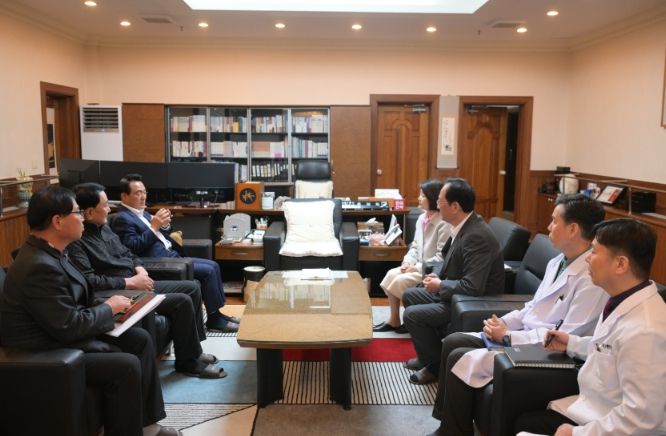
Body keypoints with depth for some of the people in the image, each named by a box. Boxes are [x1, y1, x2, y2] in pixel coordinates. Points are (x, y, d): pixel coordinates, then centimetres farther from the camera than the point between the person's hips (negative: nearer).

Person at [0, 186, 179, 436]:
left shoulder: (49, 252, 4)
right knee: (127, 366, -21)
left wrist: (106, 305, -4)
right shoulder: (40, 266, -28)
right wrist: (108, 308, -12)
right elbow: (69, 327, -27)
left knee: (140, 339, 5)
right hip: (46, 353, -10)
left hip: (61, 333, 11)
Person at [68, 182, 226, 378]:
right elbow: (90, 281, -26)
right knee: (182, 301, -20)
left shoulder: (103, 227, 11)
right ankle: (188, 361, -2)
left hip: (136, 284, 10)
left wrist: (140, 269, 0)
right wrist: (130, 282, -21)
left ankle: (192, 348, 15)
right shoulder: (76, 241, -18)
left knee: (192, 288, 6)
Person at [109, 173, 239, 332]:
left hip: (171, 256, 10)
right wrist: (154, 227, -21)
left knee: (213, 265, 3)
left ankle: (217, 312, 8)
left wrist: (164, 225, -1)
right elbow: (133, 247, -21)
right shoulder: (122, 218, -10)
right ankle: (214, 318, -4)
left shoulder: (142, 213, 18)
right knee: (209, 271, -16)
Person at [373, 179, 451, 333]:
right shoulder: (422, 218, 8)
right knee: (392, 274, -10)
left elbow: (442, 258, -23)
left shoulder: (444, 224, -20)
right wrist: (408, 262, -6)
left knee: (401, 281, -21)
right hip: (418, 267, 8)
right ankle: (393, 320, 1)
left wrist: (417, 267, -20)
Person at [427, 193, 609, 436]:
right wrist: (502, 323, -1)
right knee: (453, 342, 2)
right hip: (523, 336, 10)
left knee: (460, 360, -16)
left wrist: (508, 336, -18)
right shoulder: (557, 262, 8)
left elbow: (565, 339, -24)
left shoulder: (591, 278, -22)